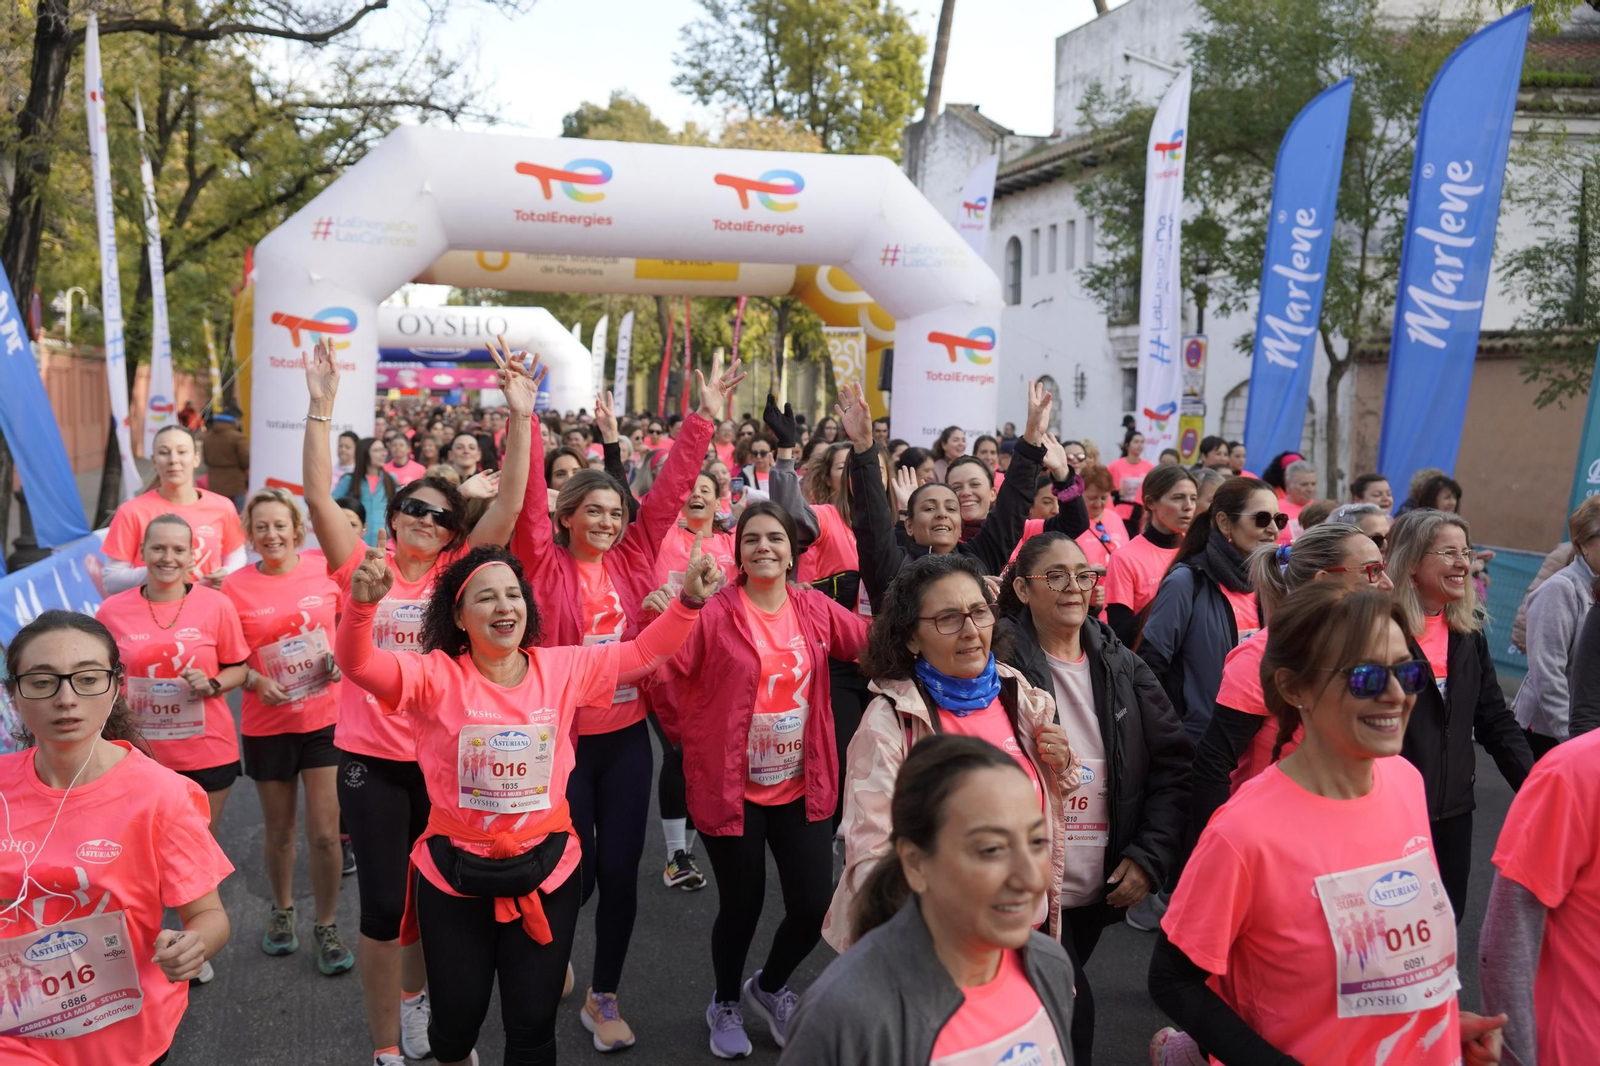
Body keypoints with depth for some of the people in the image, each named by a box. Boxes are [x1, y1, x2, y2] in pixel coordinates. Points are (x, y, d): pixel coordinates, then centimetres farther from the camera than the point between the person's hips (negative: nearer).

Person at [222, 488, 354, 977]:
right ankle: (282, 911, 43)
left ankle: (327, 926, 21)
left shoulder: (323, 567, -6)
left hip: (325, 719, 0)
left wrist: (342, 657, -8)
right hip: (267, 725, 1)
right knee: (279, 830, 17)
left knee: (325, 832, 0)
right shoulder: (236, 585, -7)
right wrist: (255, 681, -17)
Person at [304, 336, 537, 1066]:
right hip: (370, 757, -2)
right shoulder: (363, 568, -3)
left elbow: (507, 507, -10)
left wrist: (520, 419, -18)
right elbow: (317, 497, -14)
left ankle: (413, 991, 47)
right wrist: (320, 409, -22)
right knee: (384, 902, 4)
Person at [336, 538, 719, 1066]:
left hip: (546, 869, 1)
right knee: (456, 1019, 17)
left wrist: (688, 601, -16)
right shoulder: (437, 676, -11)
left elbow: (644, 653, 0)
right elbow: (359, 665, -24)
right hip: (455, 874, -1)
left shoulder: (563, 669, -3)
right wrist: (362, 603, -43)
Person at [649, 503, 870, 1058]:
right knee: (741, 906, 10)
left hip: (803, 785, 4)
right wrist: (693, 738, -4)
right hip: (732, 787, -4)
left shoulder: (816, 609, 1)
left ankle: (769, 987, 37)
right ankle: (726, 1004, 41)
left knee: (814, 908, 4)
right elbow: (663, 675, -10)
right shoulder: (714, 612, -13)